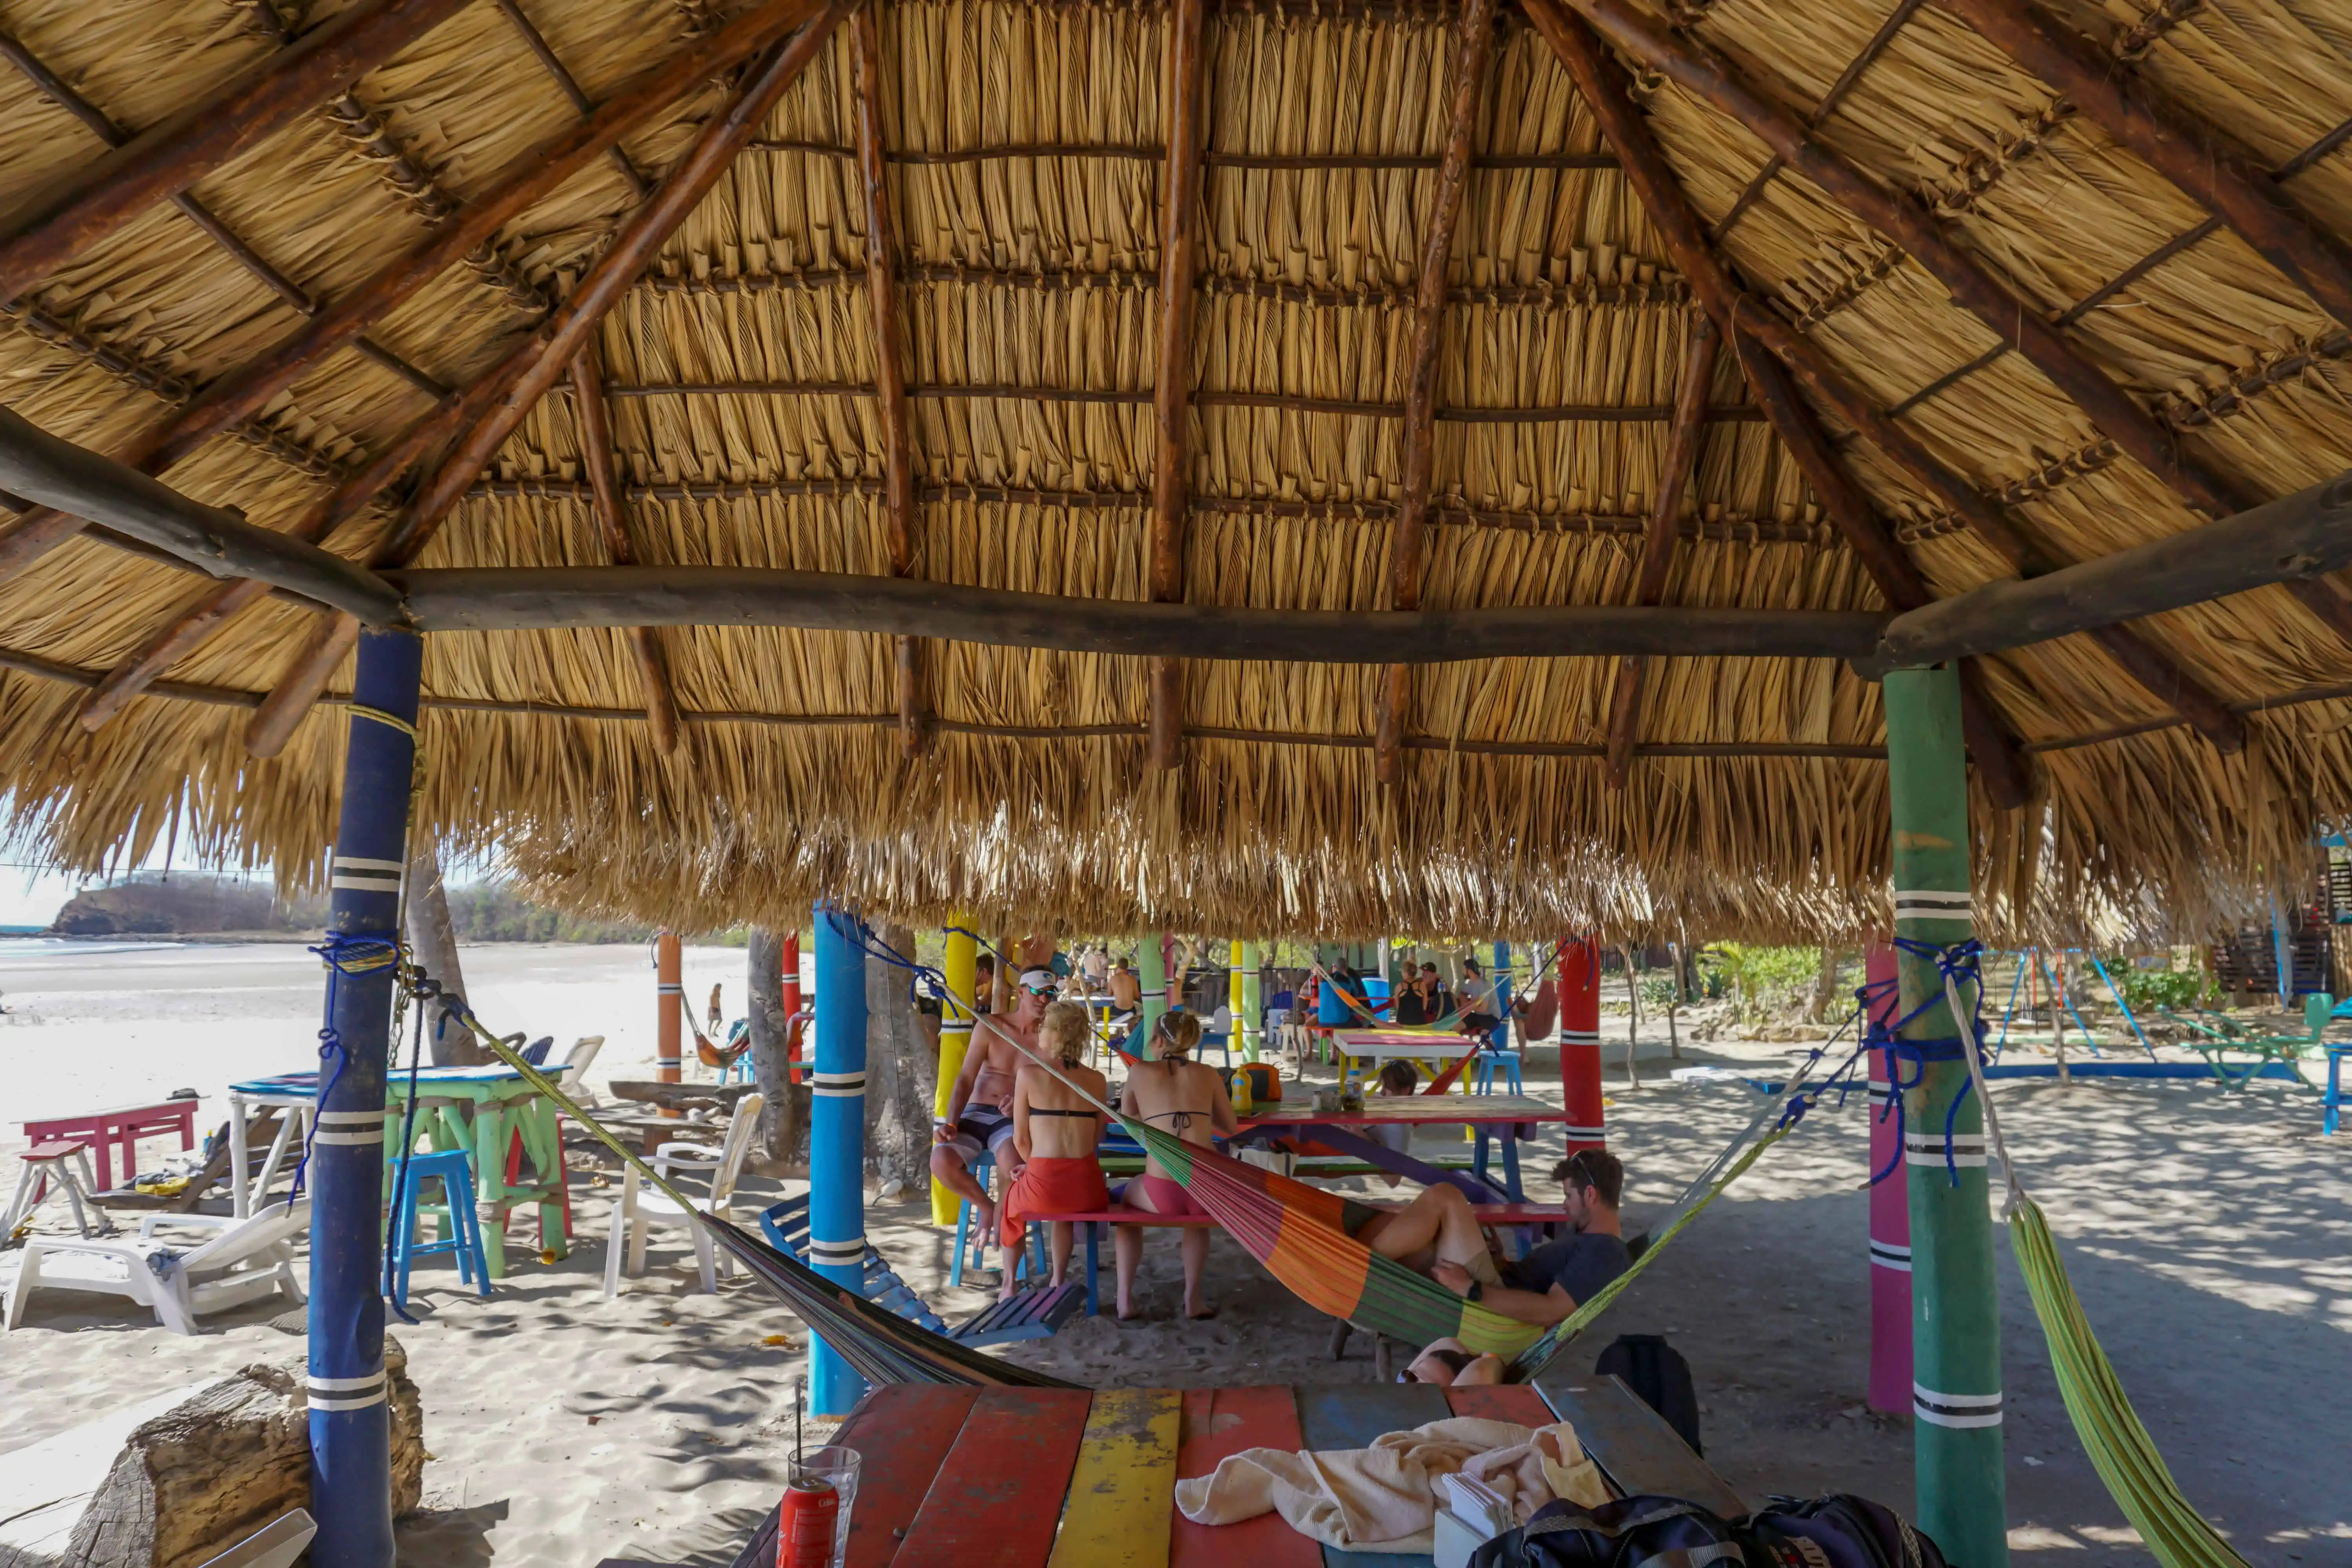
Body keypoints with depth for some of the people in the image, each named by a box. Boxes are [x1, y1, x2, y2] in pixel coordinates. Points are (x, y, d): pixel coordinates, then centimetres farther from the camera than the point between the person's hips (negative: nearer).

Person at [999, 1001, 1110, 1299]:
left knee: (1012, 1199, 34)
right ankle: (1057, 1283, 37)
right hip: (1088, 1189, 3)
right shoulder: (1098, 1081, 5)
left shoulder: (1029, 1074, -4)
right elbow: (1095, 1138, 10)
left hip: (1043, 1187, -3)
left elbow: (1020, 1139, 0)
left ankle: (1009, 1282, 46)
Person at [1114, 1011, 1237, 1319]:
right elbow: (1231, 1128, 18)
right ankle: (1193, 1299, 29)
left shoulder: (1141, 1071, 6)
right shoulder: (1208, 1074, 9)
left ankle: (1125, 1298, 27)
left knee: (1126, 1198, 33)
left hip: (1161, 1193, -1)